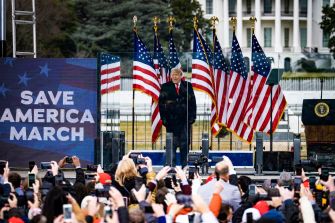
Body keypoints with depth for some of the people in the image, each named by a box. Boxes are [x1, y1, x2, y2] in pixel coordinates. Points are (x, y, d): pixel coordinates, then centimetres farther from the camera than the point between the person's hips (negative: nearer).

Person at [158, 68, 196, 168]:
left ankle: (184, 166, 7)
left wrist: (192, 117, -1)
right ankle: (172, 166, 2)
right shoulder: (166, 87, 4)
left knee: (185, 144, 3)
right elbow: (161, 103, 3)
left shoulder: (187, 86, 8)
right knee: (172, 144, -1)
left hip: (185, 119, 1)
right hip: (171, 120, -1)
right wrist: (164, 118, -5)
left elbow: (192, 102, 8)